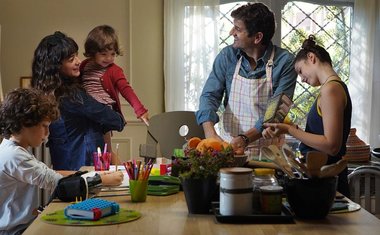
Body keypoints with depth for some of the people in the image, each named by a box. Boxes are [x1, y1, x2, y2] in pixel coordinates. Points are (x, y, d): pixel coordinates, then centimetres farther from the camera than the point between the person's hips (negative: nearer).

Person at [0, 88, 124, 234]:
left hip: (24, 223, 9)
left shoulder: (15, 150, 9)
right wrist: (106, 180, -18)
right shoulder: (15, 156, -22)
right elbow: (58, 183, -25)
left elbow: (48, 174, 9)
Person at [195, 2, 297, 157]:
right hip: (227, 143, 3)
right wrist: (210, 133, -18)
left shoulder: (285, 62, -7)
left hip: (266, 150, -2)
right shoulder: (227, 55, 3)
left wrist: (245, 139, -24)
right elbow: (210, 95, 0)